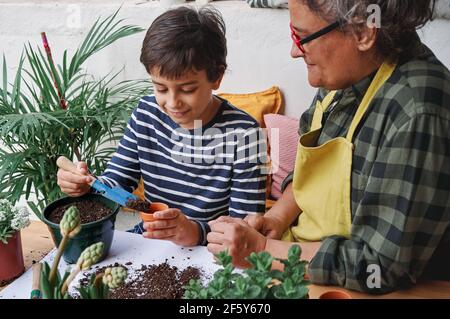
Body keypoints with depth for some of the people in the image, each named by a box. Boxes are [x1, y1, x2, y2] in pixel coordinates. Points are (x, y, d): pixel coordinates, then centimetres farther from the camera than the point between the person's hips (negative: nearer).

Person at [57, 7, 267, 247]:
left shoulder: (242, 133, -16)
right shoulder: (146, 114, 0)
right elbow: (117, 182, 5)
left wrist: (196, 232, -32)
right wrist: (86, 185, -16)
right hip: (146, 242, 4)